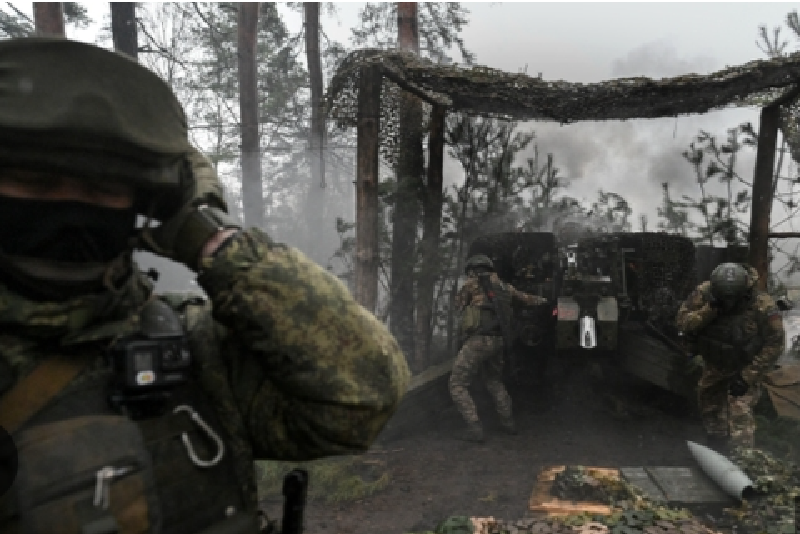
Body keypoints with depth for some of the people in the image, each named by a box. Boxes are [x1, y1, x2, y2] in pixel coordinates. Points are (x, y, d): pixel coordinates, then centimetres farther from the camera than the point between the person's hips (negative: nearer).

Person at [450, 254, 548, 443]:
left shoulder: (471, 284, -3)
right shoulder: (503, 286, 14)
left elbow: (459, 306, 11)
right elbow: (526, 298, 30)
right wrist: (542, 300, 51)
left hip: (477, 342, -7)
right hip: (497, 342, 7)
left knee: (457, 386, -1)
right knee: (494, 381, 30)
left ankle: (474, 429, -11)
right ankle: (508, 422, 32)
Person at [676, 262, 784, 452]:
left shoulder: (764, 306, -30)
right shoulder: (704, 293, -22)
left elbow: (773, 346, -21)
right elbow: (682, 321, -21)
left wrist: (746, 377, -23)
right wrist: (709, 310, -38)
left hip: (746, 369, -4)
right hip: (713, 365, 5)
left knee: (741, 413, -15)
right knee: (709, 403, 19)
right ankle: (717, 448, 43)